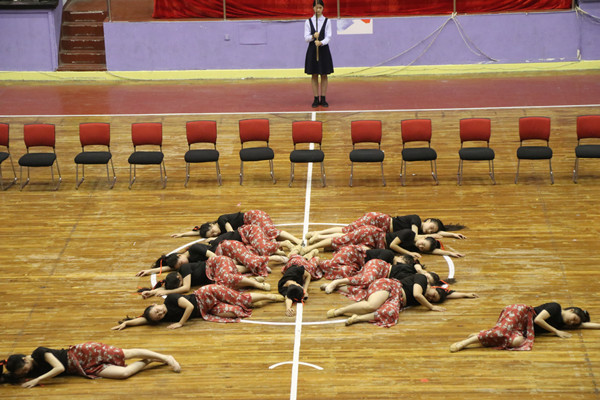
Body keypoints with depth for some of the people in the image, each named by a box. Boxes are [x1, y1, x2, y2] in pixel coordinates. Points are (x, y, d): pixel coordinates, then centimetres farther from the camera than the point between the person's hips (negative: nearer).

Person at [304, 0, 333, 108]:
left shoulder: (327, 21, 1)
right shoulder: (308, 22, 2)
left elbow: (328, 37, -6)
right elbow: (306, 38, -2)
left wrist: (321, 42, -25)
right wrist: (313, 36, -23)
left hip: (323, 49, 0)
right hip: (312, 50, 0)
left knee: (324, 75, 3)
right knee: (314, 75, 3)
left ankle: (323, 99, 9)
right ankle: (316, 99, 8)